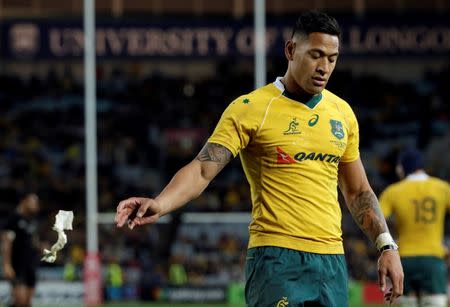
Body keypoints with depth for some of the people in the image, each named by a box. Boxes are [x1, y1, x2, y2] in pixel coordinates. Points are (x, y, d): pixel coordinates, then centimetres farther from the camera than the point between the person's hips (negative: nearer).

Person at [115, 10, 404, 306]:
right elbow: (202, 169, -13)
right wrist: (159, 204, -30)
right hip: (276, 260, -5)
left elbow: (358, 191, 22)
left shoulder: (342, 112, 13)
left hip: (332, 260, 6)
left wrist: (387, 246, 12)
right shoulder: (250, 108, -4)